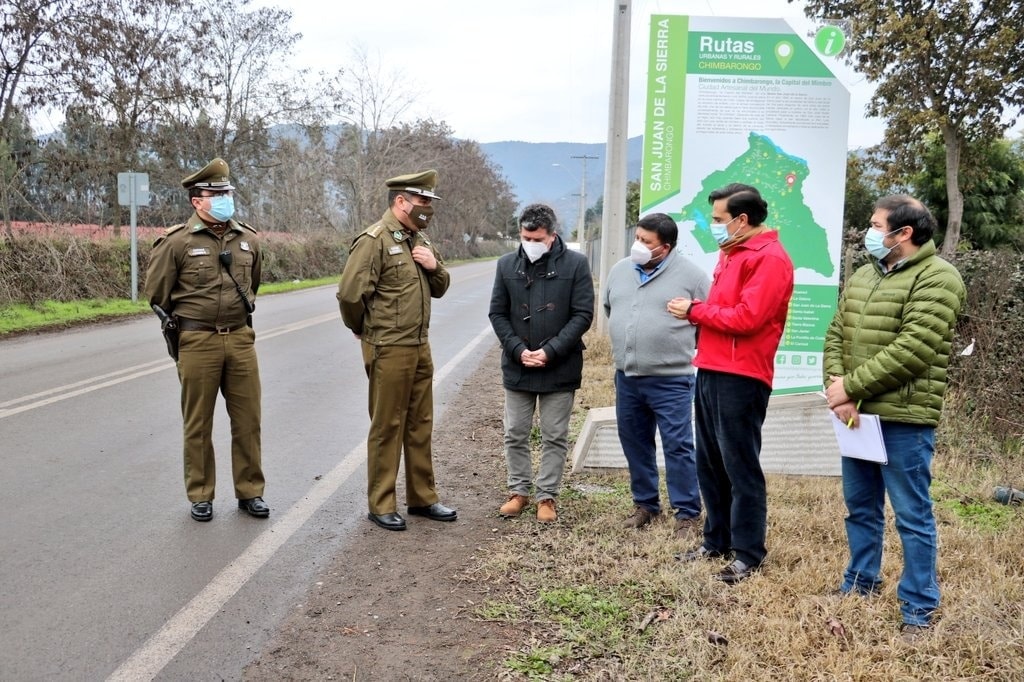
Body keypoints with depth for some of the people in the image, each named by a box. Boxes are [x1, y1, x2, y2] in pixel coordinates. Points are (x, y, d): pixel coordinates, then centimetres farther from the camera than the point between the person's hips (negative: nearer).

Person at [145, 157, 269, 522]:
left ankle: (250, 491, 20)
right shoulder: (176, 241, -7)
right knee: (198, 423, 7)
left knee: (247, 420, 7)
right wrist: (185, 321, 12)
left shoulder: (248, 239, 6)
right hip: (198, 342, -3)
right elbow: (157, 292, 2)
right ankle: (201, 496, 20)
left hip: (241, 338, 4)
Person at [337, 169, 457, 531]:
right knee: (387, 427, 2)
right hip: (388, 351, -8)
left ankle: (423, 497, 26)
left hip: (420, 347, 8)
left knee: (421, 425, 14)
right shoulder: (374, 240, -15)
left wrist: (434, 266, -4)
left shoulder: (420, 239, 12)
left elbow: (439, 289, 18)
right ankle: (381, 505, 14)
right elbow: (350, 293, -21)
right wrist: (364, 330, -5)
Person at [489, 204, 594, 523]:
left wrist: (550, 351, -15)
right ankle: (519, 490, 26)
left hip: (560, 368, -2)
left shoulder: (575, 264, -6)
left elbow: (583, 314, -8)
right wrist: (518, 350, -10)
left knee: (555, 437, 7)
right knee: (515, 434, 11)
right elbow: (497, 314, 4)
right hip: (517, 366, 3)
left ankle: (547, 496, 19)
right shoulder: (507, 264, 2)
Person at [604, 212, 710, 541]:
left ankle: (688, 514, 8)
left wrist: (679, 347, 1)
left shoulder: (690, 275, -9)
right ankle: (645, 503, 29)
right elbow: (609, 309, 23)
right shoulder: (620, 271, 8)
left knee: (678, 446, -3)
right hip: (626, 377, 6)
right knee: (634, 443, 14)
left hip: (671, 379, -6)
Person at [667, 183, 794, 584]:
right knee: (710, 464, 15)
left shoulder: (769, 258, -11)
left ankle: (748, 555, 9)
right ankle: (716, 542, 27)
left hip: (741, 378, -9)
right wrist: (697, 314, 1)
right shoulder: (731, 253, 18)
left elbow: (747, 318, -20)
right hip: (711, 371, 9)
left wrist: (695, 311, -10)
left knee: (741, 467, -1)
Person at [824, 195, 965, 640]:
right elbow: (836, 335, 9)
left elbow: (911, 351, -20)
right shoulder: (862, 277, 14)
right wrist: (837, 389, -8)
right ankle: (860, 585, 34)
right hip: (858, 415, 8)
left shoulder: (936, 279, -11)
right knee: (860, 508, 18)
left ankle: (918, 610, 14)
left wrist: (851, 387, -16)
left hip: (904, 419, -7)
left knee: (912, 516, 3)